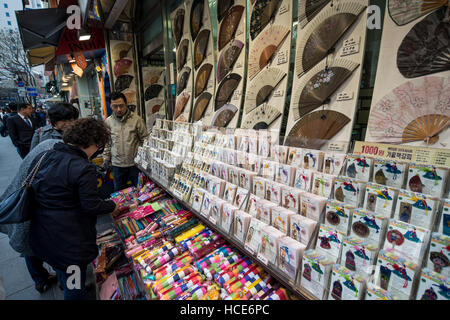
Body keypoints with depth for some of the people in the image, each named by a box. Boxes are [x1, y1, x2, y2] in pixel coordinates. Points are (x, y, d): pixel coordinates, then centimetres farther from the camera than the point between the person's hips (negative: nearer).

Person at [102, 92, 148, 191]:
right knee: (119, 191, 16)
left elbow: (144, 140, -4)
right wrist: (106, 158, 9)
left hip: (135, 162, -3)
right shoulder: (108, 121, 3)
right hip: (117, 164, 3)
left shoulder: (136, 119, -8)